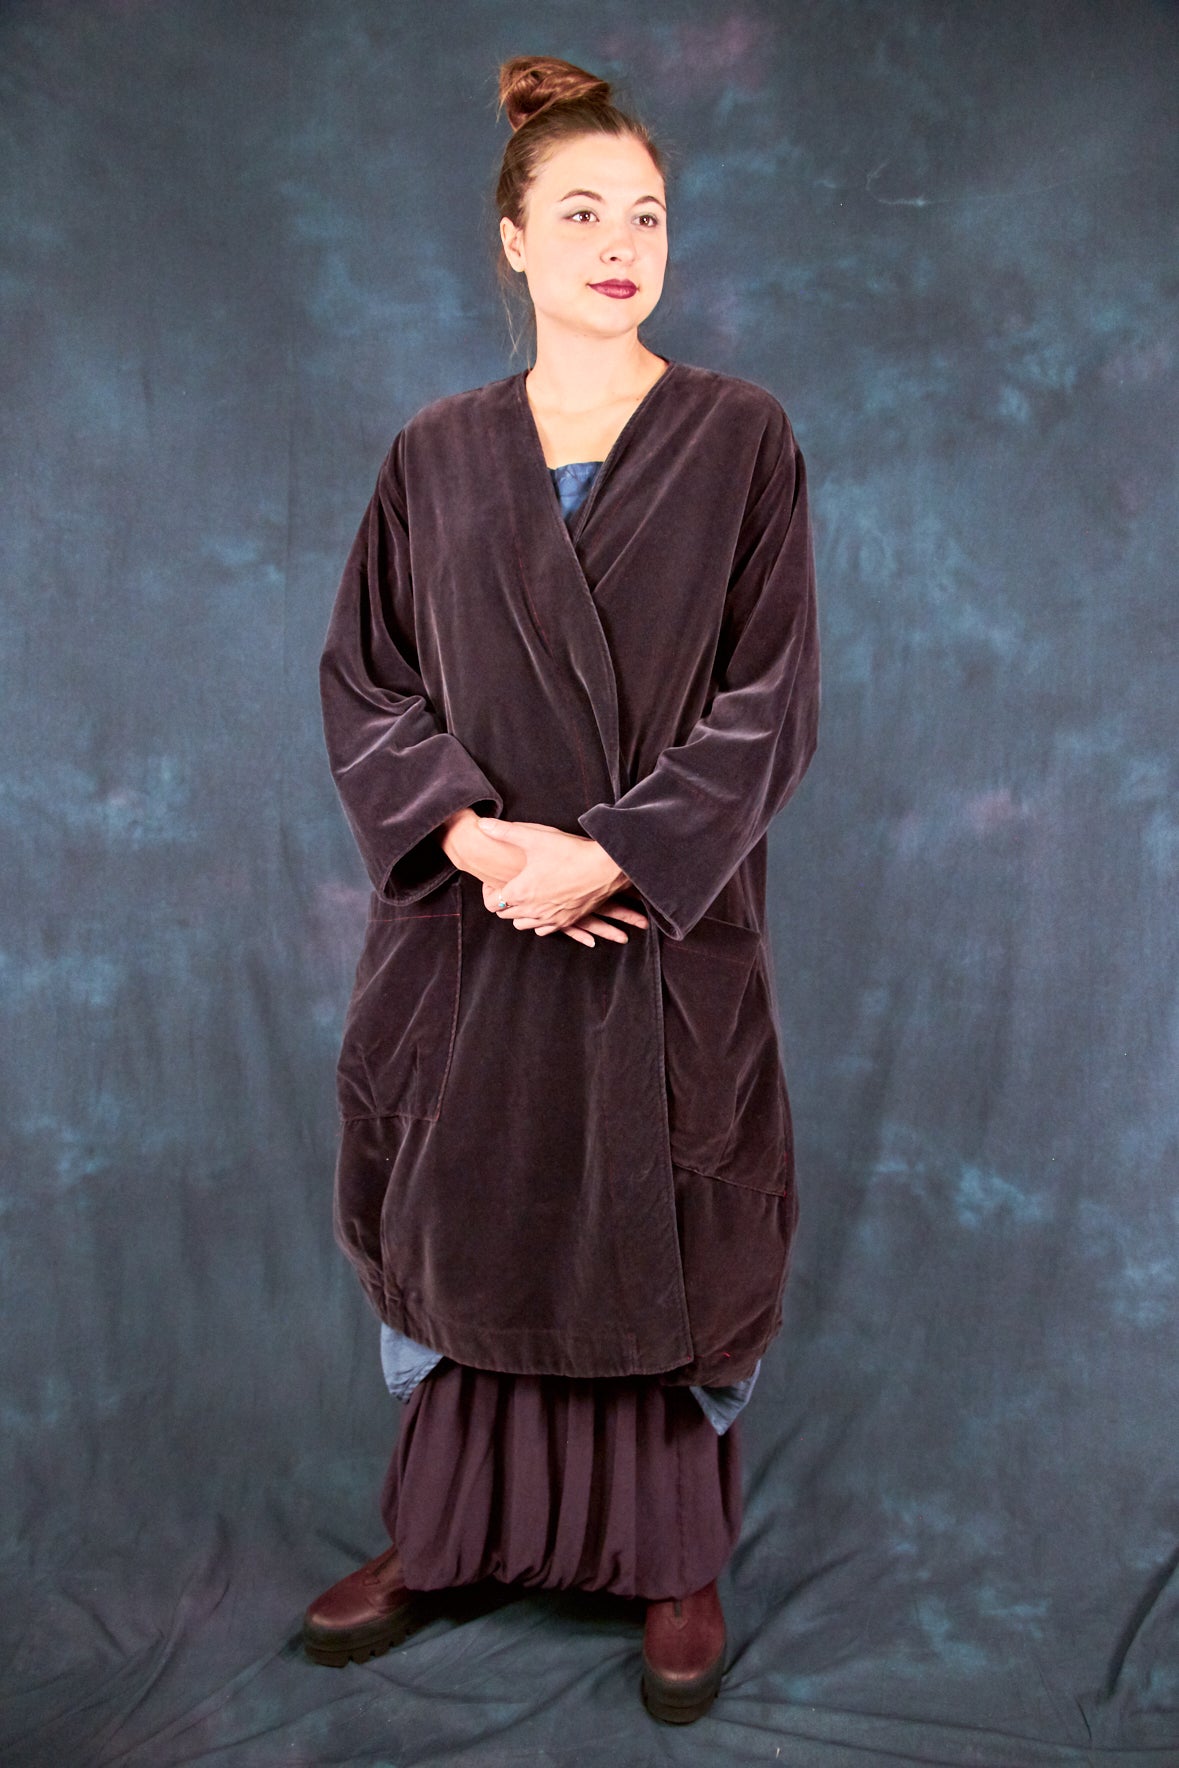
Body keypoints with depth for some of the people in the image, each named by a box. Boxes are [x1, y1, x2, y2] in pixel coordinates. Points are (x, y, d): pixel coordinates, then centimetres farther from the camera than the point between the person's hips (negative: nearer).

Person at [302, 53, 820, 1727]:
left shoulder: (740, 437, 0)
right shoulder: (438, 455, 6)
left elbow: (769, 697, -5)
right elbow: (364, 682, 4)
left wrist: (610, 855, -15)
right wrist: (471, 836, -12)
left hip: (667, 933, -2)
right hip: (466, 923, 2)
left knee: (661, 1237, 7)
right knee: (462, 1225, 11)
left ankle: (677, 1562, 28)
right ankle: (441, 1534, 32)